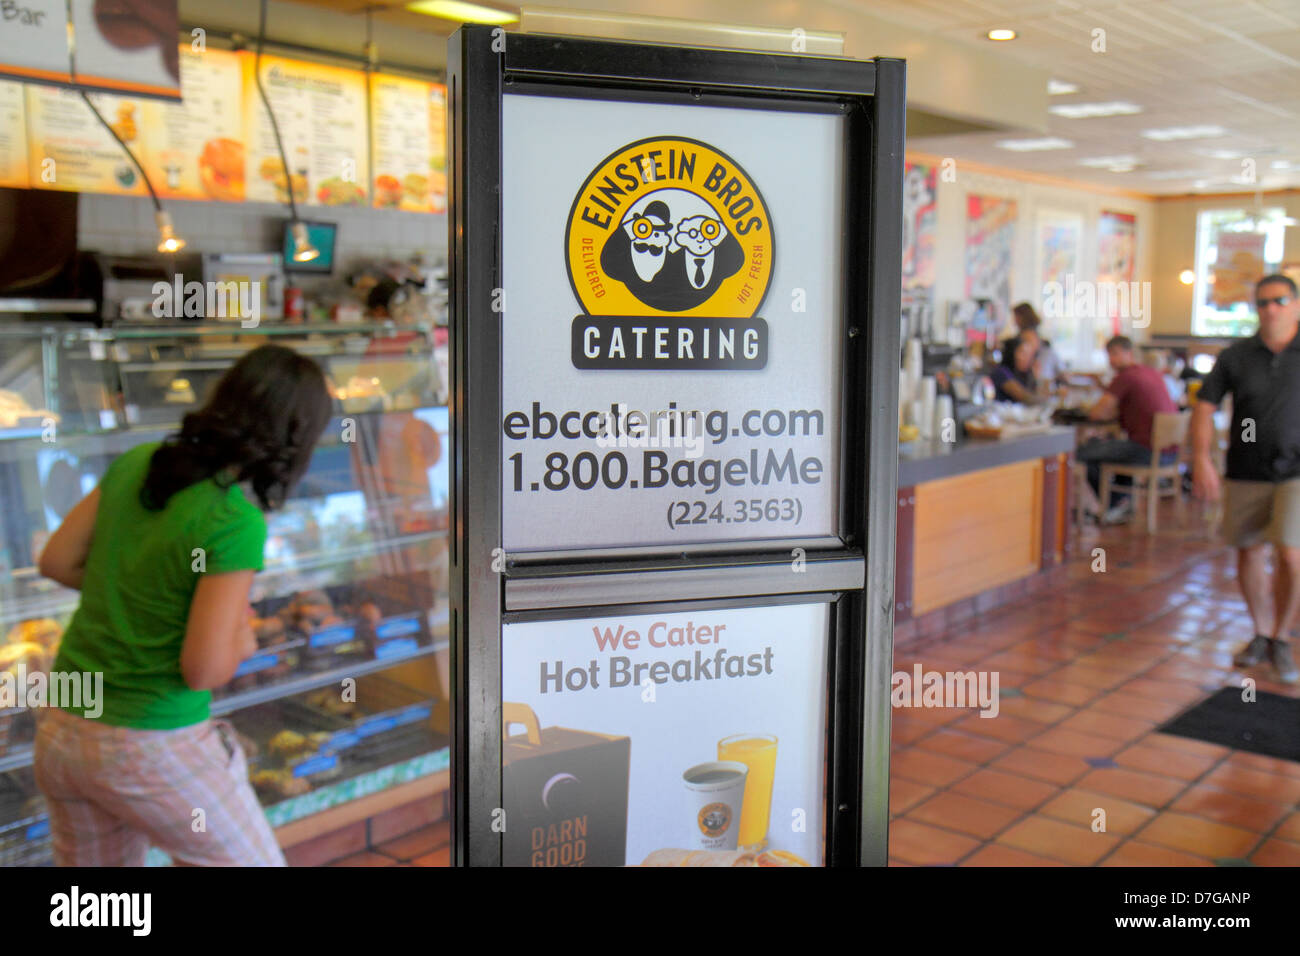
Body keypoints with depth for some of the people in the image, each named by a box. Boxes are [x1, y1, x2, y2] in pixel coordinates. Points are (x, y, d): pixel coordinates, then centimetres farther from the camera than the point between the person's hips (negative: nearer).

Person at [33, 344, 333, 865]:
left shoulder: (137, 463, -2)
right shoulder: (236, 524, -23)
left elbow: (56, 561, 8)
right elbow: (203, 670, -22)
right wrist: (241, 641, -1)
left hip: (63, 726, 7)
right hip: (149, 751, -7)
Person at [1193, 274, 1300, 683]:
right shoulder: (1236, 356, 1)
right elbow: (1204, 406, 1)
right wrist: (1201, 458, -11)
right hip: (1246, 474, 2)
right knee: (1250, 553, 10)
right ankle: (1261, 634, 30)